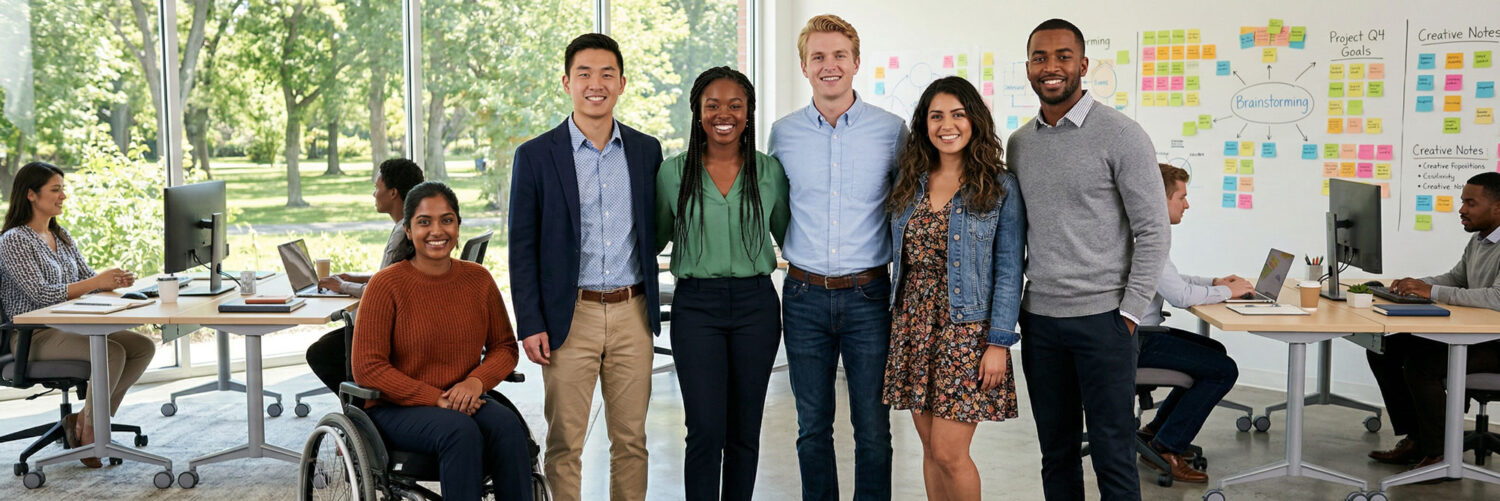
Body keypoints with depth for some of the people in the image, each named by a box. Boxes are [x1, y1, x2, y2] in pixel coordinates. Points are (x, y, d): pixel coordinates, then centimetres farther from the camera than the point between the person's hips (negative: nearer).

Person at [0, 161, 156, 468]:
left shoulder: (61, 236, 15)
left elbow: (86, 277, 13)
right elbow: (42, 294, -21)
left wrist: (112, 281, -11)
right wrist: (96, 282, -27)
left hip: (69, 327, 8)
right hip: (34, 336, -8)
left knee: (144, 347, -9)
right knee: (112, 352, -30)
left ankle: (85, 420, -2)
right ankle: (89, 433, -11)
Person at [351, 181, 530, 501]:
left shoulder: (478, 279, 5)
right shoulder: (386, 285, -8)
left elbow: (505, 346, 10)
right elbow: (367, 368, -10)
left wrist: (476, 381, -12)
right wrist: (435, 398, -17)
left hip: (464, 400, 4)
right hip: (398, 408, -4)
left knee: (507, 426, -28)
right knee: (460, 431, -34)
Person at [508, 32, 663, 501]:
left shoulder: (647, 150, 7)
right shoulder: (535, 156, -2)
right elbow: (522, 248, -1)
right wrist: (531, 325, -7)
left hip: (632, 313, 3)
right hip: (569, 317, -2)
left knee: (631, 439, 10)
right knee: (564, 442, 5)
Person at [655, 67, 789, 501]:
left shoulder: (770, 171, 3)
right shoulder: (674, 172, 1)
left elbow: (789, 236, 13)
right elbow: (654, 238, 13)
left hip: (756, 303, 2)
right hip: (696, 305, -1)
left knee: (745, 430, 9)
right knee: (706, 430, -7)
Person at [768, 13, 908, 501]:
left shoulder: (891, 129, -1)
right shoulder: (782, 132, 4)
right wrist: (791, 253, 8)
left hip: (868, 295, -1)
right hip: (804, 295, 2)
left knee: (873, 428, 4)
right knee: (812, 426, 11)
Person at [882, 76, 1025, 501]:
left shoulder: (1000, 187, -4)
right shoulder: (909, 185, 9)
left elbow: (1008, 270, -6)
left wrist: (999, 342, -12)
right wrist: (895, 328, 9)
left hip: (967, 329, -5)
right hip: (913, 324, 5)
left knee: (949, 453, -6)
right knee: (931, 450, 10)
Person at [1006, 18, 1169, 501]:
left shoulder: (1121, 135, -7)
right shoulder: (1019, 143, 10)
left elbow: (1153, 231, -8)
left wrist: (1129, 314, -11)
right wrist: (1010, 309, 9)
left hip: (1102, 317, -5)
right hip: (1039, 318, 5)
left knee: (1112, 453, 1)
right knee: (1056, 451, 13)